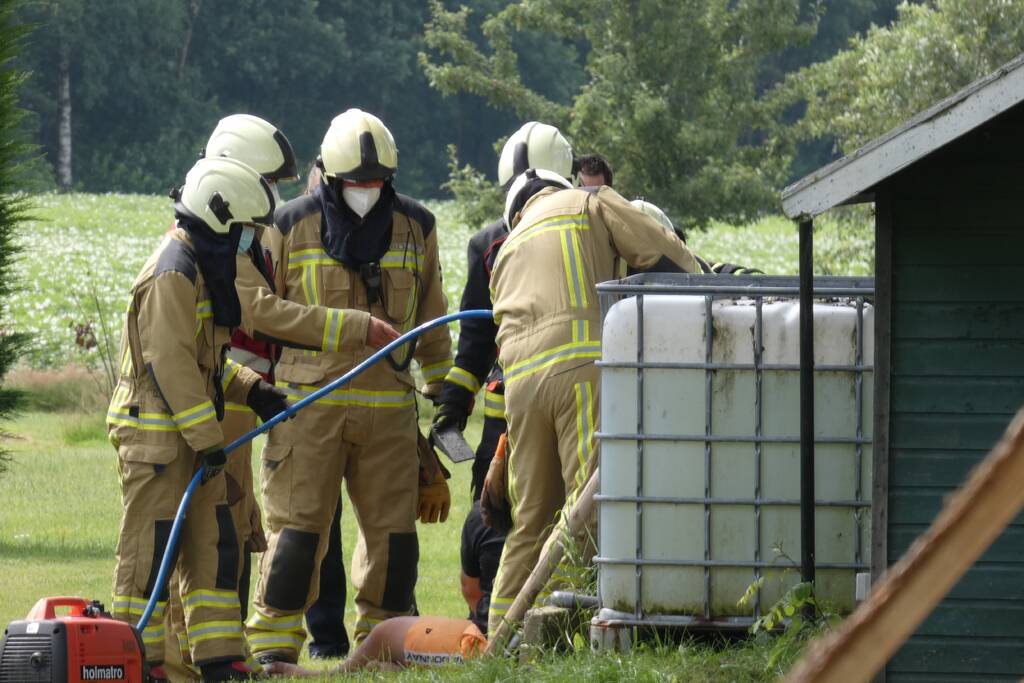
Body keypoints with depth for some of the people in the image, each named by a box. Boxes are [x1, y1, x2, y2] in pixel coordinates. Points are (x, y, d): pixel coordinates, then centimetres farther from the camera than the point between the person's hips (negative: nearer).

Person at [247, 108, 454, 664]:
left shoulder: (414, 227, 8)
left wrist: (442, 387, 22)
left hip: (389, 404, 3)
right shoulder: (293, 227, 0)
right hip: (308, 402, -3)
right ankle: (273, 641, -2)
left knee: (393, 528, 6)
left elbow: (430, 316, 20)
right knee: (297, 523, -6)